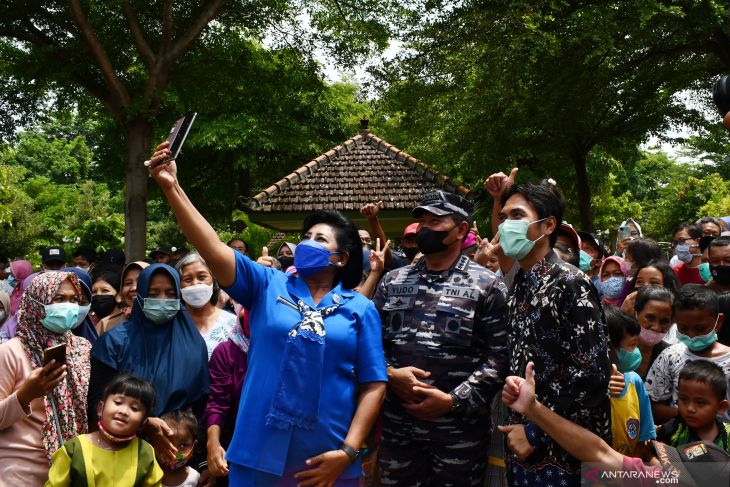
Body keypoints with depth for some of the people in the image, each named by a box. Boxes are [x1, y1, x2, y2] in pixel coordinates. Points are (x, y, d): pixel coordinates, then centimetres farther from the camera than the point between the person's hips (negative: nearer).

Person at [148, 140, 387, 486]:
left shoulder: (360, 309, 2)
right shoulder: (267, 286, 4)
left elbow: (373, 385, 0)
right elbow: (213, 248, -8)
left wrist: (348, 452, -9)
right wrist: (171, 188, -17)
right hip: (259, 454, 1)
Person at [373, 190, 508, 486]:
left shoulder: (486, 286, -2)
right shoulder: (392, 282, 10)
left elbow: (499, 355, -7)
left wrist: (454, 401, -15)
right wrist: (389, 374, -9)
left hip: (460, 428, -3)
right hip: (396, 424, 3)